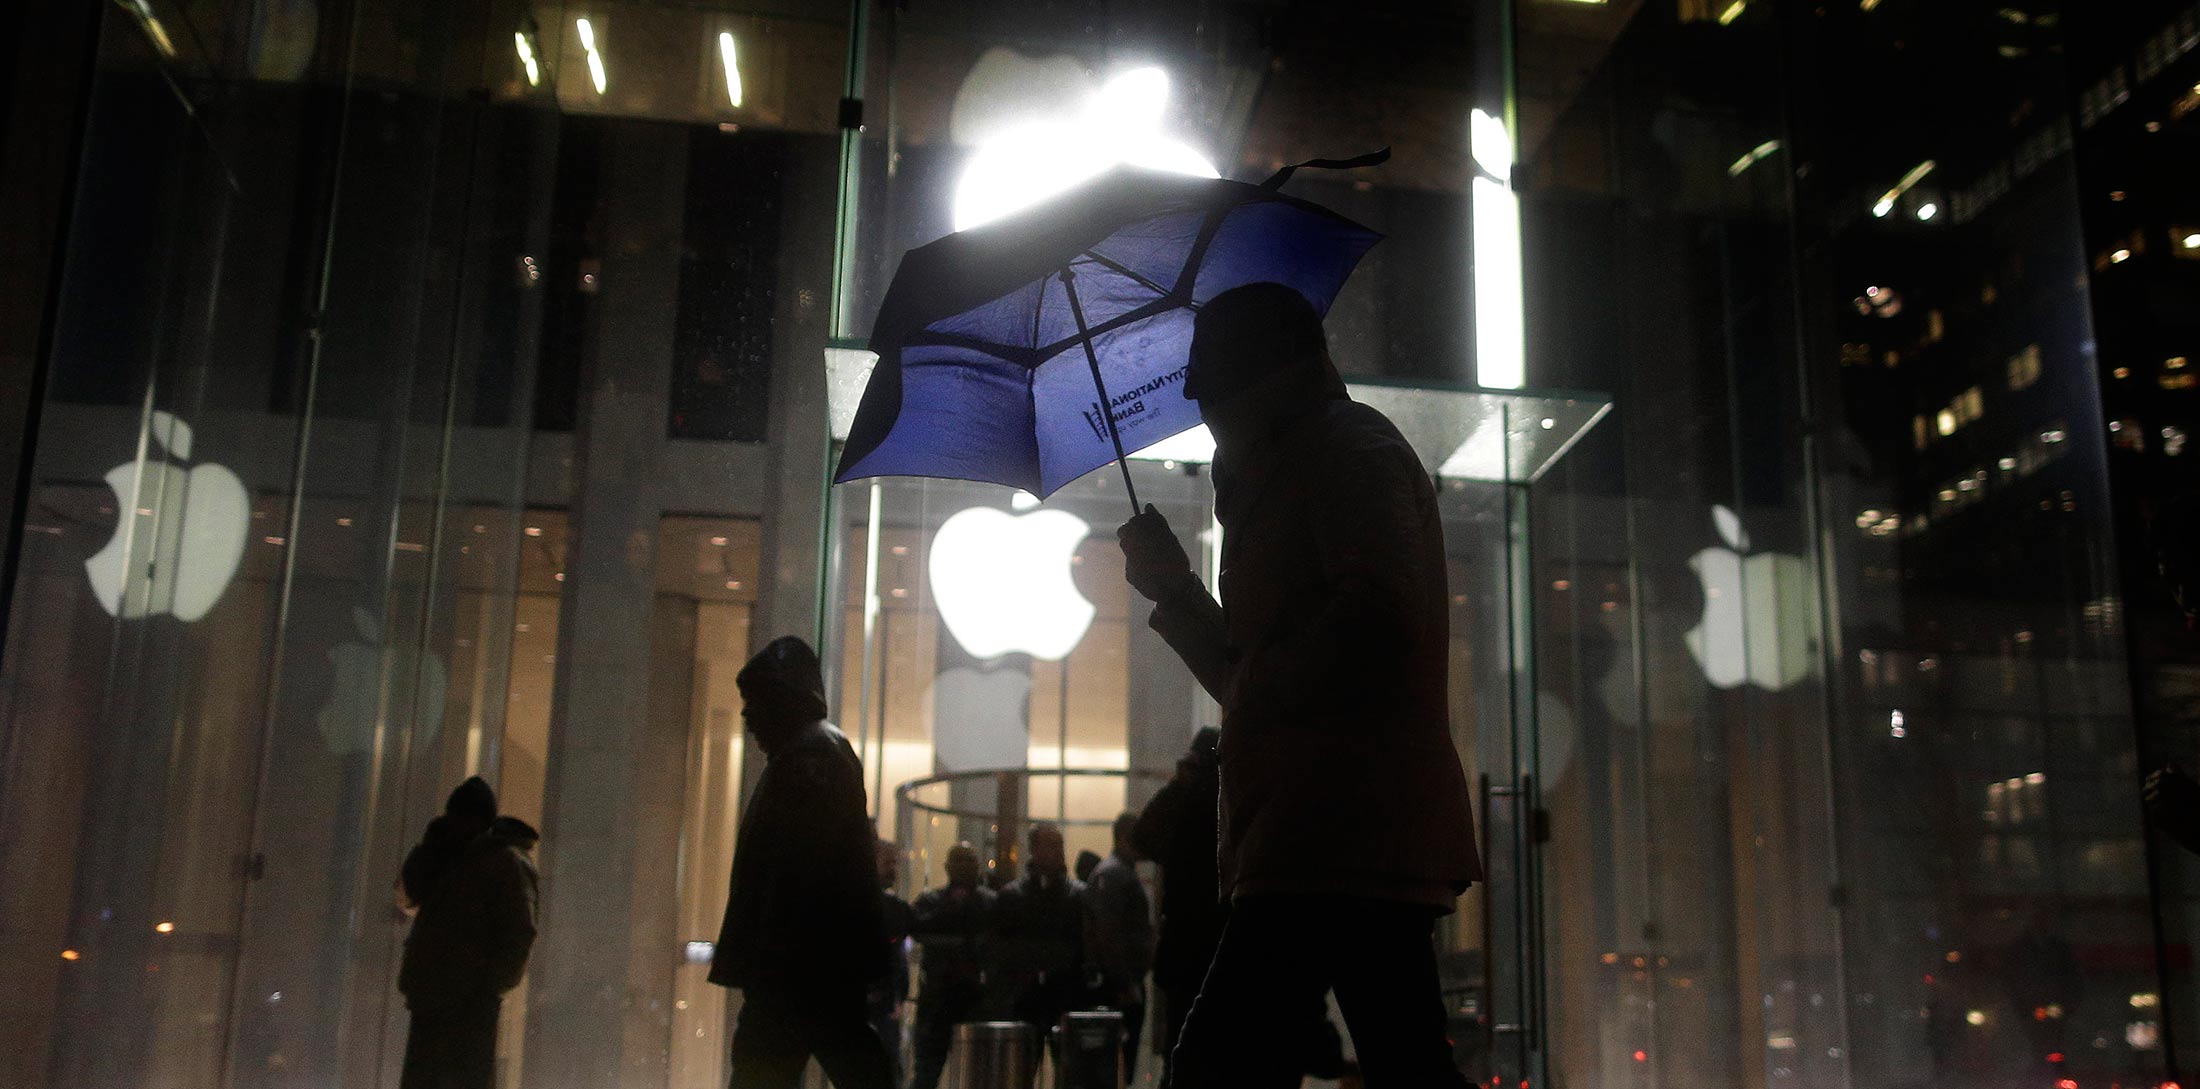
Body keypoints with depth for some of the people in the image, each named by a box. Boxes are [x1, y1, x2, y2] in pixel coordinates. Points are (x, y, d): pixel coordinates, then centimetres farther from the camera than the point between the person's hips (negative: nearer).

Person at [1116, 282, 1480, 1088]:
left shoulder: (1344, 442, 0)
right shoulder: (1288, 469, 30)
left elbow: (1381, 609, -19)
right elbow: (1248, 681, 31)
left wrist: (1271, 685, -9)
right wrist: (1173, 588, 22)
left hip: (1337, 836, -10)